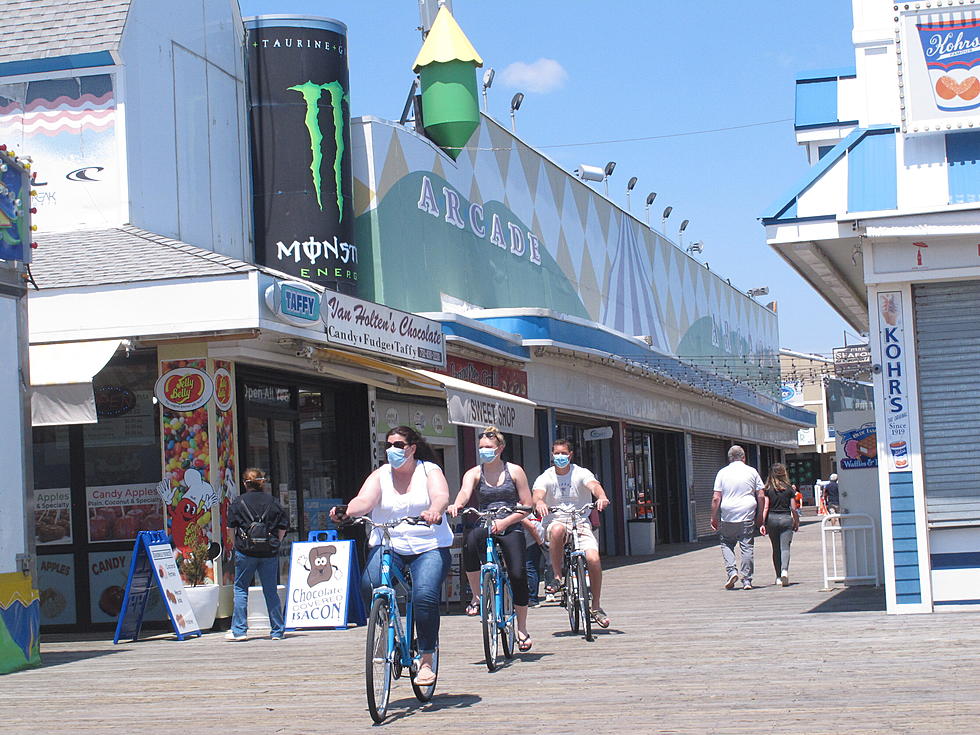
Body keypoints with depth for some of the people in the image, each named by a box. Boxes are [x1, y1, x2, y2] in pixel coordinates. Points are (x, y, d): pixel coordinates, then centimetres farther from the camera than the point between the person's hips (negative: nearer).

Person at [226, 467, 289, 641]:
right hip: (270, 553, 2)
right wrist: (275, 544, 11)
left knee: (240, 589, 8)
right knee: (271, 591, 8)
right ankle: (277, 631, 10)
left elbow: (232, 525, 0)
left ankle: (239, 631, 3)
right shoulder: (273, 502, 4)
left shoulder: (238, 502, 0)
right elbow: (283, 527, 2)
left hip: (245, 550, -2)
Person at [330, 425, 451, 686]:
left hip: (429, 546, -2)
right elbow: (364, 501, -8)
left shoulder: (429, 471, 4)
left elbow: (441, 496, -16)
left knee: (425, 596, -22)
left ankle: (426, 662, -8)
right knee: (369, 585, -25)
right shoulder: (380, 475, 10)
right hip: (388, 544, 2)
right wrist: (345, 511, -31)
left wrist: (434, 510, -40)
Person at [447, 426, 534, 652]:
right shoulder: (474, 473, 6)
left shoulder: (515, 471, 5)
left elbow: (526, 506, 3)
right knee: (470, 539, -36)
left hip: (510, 528, 0)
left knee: (518, 575, -13)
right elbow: (464, 492, -16)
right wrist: (457, 505, -40)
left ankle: (522, 628, 8)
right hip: (484, 525, 0)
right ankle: (476, 596, -20)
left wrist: (505, 522, -12)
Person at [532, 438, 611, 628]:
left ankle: (596, 607, -4)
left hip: (581, 524, 1)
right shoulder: (545, 478, 2)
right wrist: (539, 503, -43)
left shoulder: (581, 473, 1)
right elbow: (537, 495, -17)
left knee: (593, 558, -23)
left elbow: (594, 486, -19)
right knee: (557, 529, -39)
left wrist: (602, 497, -43)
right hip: (555, 522, 0)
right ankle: (558, 577, -21)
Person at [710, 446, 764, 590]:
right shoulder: (752, 472, 5)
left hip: (728, 516, 0)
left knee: (726, 544, 14)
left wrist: (713, 517, 6)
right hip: (748, 516, 0)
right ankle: (747, 580, 3)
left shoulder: (722, 473, 3)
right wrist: (760, 516, 13)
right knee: (747, 547, 4)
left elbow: (716, 498, -1)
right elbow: (761, 496, 4)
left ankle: (731, 571, -4)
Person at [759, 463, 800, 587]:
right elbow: (794, 508, 2)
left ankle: (779, 577, 15)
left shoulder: (767, 489, -1)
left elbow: (765, 507, -5)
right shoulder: (789, 489, 0)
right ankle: (784, 570, -28)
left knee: (776, 549, 12)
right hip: (786, 518, -1)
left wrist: (762, 524, -3)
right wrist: (797, 522, 13)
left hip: (772, 519, 1)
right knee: (785, 547, -4)